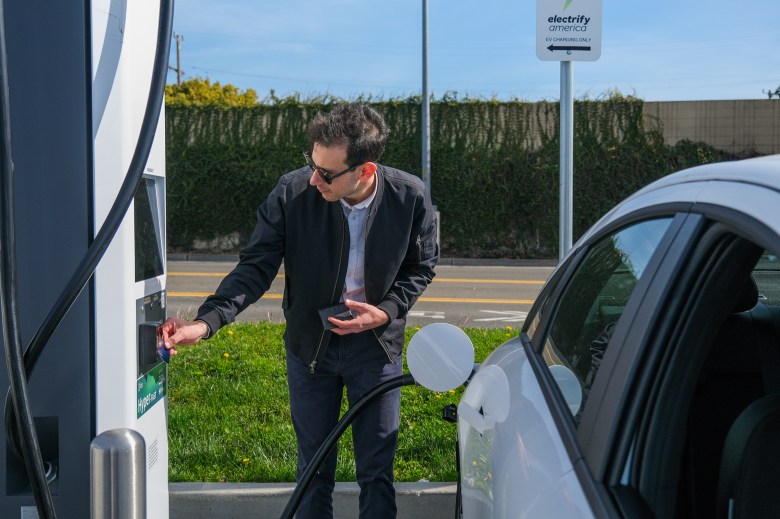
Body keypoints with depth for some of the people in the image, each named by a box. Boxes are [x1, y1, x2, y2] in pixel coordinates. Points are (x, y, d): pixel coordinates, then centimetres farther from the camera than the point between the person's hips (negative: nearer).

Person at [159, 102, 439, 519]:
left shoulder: (411, 197, -17)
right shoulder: (293, 192, -20)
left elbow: (422, 266, 0)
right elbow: (255, 267, -17)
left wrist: (386, 311, -16)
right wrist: (206, 322, -31)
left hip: (375, 344, 0)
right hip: (309, 344, 0)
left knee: (376, 469, 10)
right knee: (313, 468, 14)